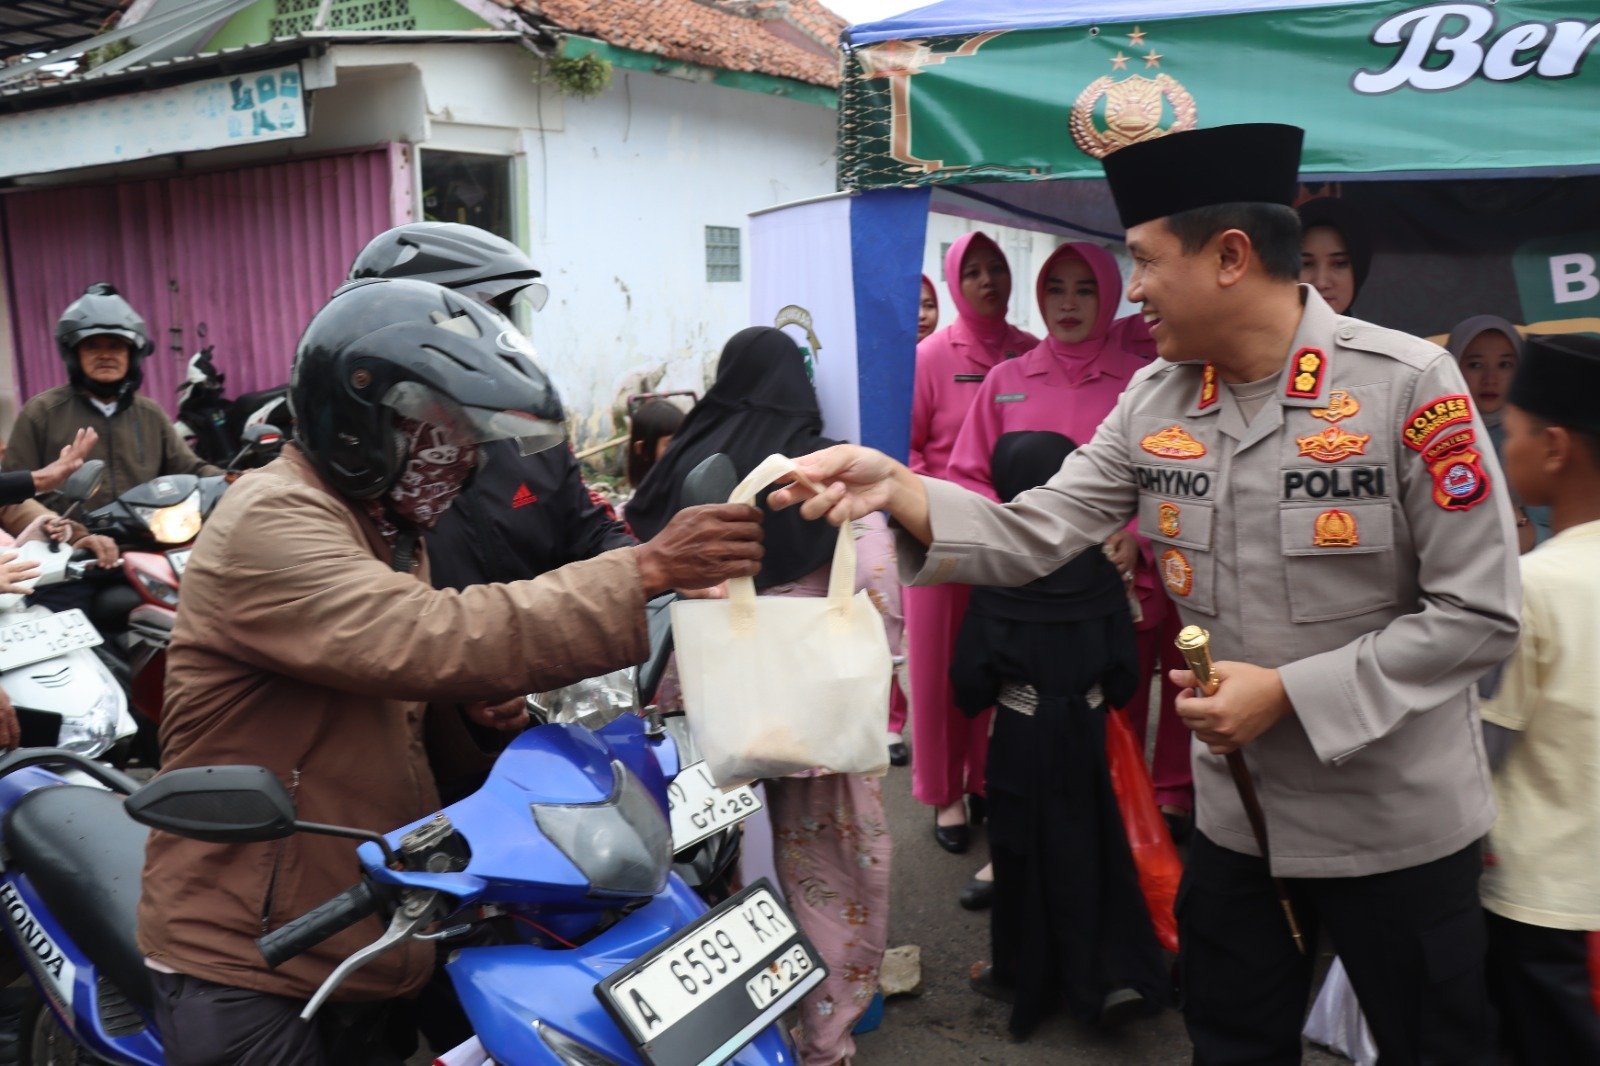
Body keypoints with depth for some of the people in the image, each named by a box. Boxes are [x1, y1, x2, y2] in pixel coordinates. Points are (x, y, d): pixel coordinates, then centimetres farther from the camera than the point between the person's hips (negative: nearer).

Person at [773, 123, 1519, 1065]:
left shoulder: (1409, 384, -18)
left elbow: (1480, 615, -17)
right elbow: (1036, 535, -9)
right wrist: (896, 487, -24)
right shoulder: (1152, 403, -3)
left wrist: (1291, 692, -21)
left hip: (1396, 823, -4)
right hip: (1237, 815, 5)